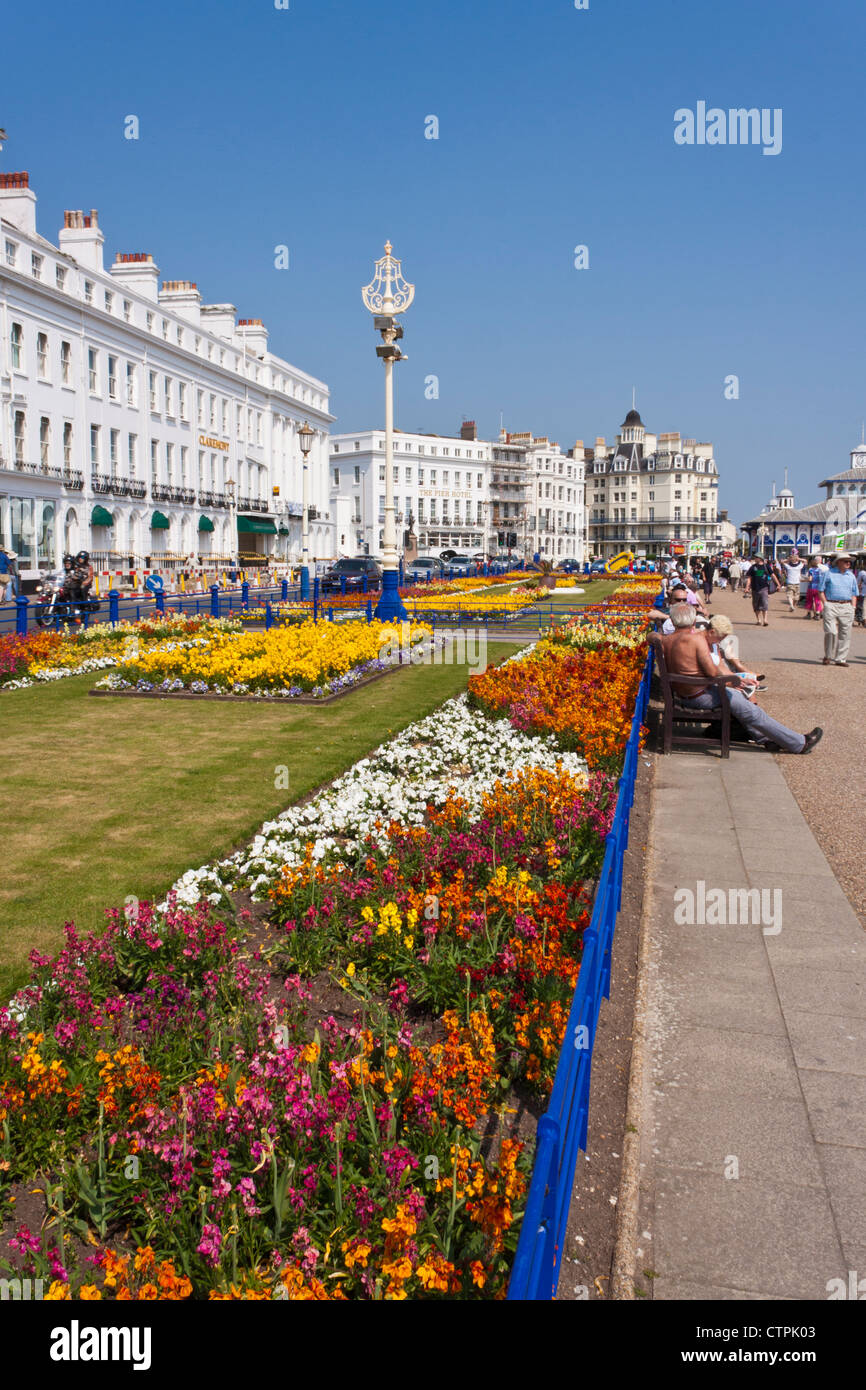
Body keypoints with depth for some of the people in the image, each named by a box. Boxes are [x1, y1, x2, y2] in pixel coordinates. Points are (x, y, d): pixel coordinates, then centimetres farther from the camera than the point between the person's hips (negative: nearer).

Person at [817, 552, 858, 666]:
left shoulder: (851, 576, 16)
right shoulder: (829, 573, 5)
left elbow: (854, 594, 19)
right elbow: (821, 590, 5)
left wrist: (853, 607, 8)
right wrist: (826, 603, -5)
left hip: (847, 607, 4)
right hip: (831, 606, -4)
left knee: (845, 634, 1)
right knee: (831, 632, -12)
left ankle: (840, 658, 9)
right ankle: (829, 657, 4)